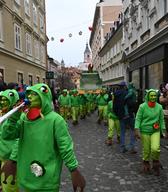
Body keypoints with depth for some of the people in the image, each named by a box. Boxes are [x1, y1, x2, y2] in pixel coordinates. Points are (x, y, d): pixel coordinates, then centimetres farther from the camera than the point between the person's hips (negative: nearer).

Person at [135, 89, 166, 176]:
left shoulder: (159, 107, 1)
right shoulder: (142, 106, -8)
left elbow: (161, 120, 9)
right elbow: (138, 118, -6)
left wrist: (163, 130, 7)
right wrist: (137, 130, -14)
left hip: (155, 131, 2)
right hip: (144, 131, -1)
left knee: (155, 148, -16)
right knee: (146, 150, 5)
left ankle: (156, 164, 12)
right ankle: (146, 165, 31)